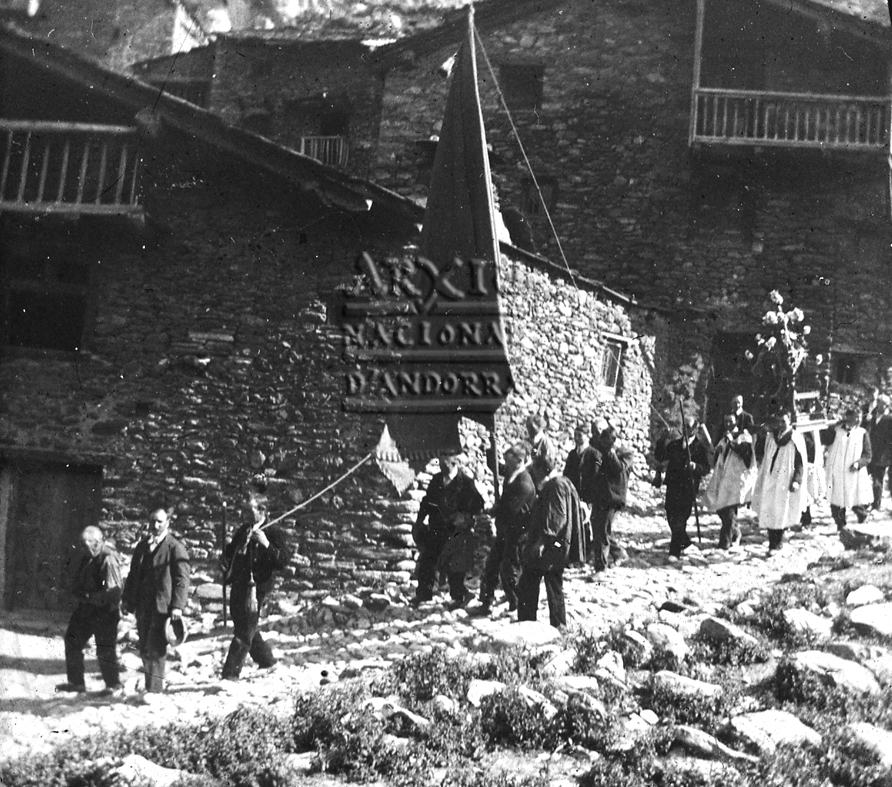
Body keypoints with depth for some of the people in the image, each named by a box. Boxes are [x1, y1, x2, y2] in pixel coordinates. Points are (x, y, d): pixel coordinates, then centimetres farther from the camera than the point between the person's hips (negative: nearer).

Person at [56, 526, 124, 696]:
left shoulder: (108, 559, -20)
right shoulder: (86, 557, 7)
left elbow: (113, 590, -24)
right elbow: (76, 582, 16)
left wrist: (91, 597, -18)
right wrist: (81, 594, -4)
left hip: (104, 611, -9)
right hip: (85, 608, 9)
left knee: (105, 650, -3)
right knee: (72, 641, 12)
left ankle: (114, 685, 13)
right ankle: (76, 681, 24)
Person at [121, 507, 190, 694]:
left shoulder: (175, 548, -5)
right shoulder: (142, 546, 15)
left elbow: (182, 580, -9)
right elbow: (133, 574, 21)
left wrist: (177, 606, -17)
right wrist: (127, 599, 15)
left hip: (163, 606, -6)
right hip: (143, 605, 6)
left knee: (156, 649, -10)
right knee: (145, 649, 10)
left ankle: (154, 689, -9)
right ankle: (152, 684, 23)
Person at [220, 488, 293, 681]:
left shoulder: (274, 533, -5)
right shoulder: (243, 531, 16)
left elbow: (284, 561, -16)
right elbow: (231, 551, 31)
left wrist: (267, 545, -27)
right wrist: (225, 560, 10)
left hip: (257, 587, -8)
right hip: (238, 585, 8)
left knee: (244, 632, -8)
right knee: (243, 627, 18)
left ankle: (231, 673, -8)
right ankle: (266, 660, 35)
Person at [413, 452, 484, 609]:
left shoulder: (465, 482, -7)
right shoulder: (436, 480, 9)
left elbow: (478, 503, -6)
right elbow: (427, 501, 16)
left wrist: (465, 516, -19)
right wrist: (420, 521, 9)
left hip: (455, 530, -6)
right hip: (435, 528, 6)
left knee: (453, 565, -5)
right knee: (426, 560, 7)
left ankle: (460, 596, 11)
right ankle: (424, 592, 21)